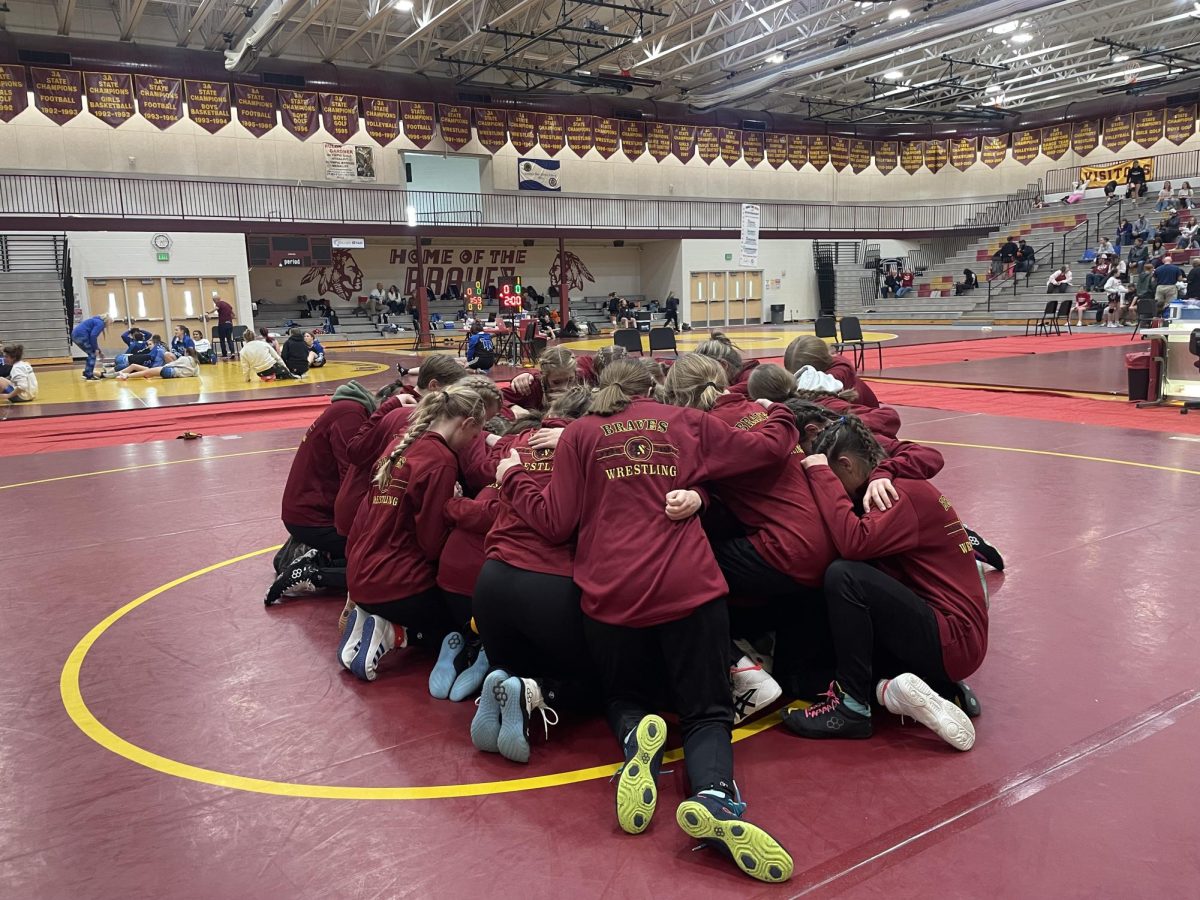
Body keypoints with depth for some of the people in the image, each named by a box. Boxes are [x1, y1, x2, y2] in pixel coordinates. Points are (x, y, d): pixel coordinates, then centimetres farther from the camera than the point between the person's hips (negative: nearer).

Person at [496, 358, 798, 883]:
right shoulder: (687, 423, 13)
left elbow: (556, 523, 3)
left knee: (625, 698, 25)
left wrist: (511, 478, 19)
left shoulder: (580, 433, 10)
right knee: (706, 712, 13)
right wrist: (780, 413, 39)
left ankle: (637, 739, -13)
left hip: (611, 594, 0)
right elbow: (771, 448, 17)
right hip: (690, 589, 0)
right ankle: (714, 796, -21)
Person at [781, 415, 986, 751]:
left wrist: (820, 472, -20)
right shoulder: (902, 489, 14)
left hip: (953, 641, -10)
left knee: (844, 576, -24)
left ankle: (852, 705, -13)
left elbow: (853, 542, -30)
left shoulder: (907, 493, -15)